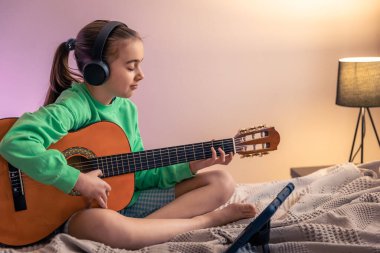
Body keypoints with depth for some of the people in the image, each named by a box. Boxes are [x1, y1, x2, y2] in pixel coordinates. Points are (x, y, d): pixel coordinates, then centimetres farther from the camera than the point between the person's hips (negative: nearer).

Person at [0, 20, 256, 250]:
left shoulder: (127, 108, 5)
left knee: (222, 182, 2)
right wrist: (78, 180, -30)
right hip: (81, 210, -7)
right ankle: (205, 220, -22)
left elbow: (138, 173, 8)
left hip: (127, 200, 7)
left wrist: (191, 166, -3)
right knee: (104, 223, -46)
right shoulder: (72, 107, -18)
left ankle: (140, 227, -18)